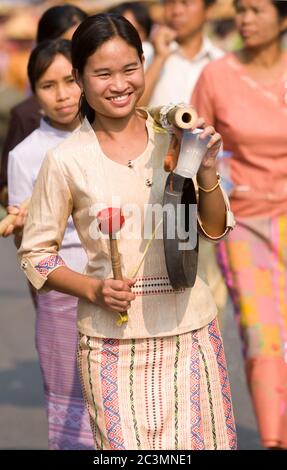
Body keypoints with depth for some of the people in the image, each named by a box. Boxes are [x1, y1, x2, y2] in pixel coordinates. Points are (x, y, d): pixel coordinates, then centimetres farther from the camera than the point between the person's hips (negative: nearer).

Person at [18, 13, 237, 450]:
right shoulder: (66, 160, -6)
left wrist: (207, 170, -12)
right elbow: (35, 253, 1)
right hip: (113, 336, -2)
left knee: (203, 440, 9)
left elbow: (214, 230, 6)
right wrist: (93, 290, -14)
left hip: (191, 326, 2)